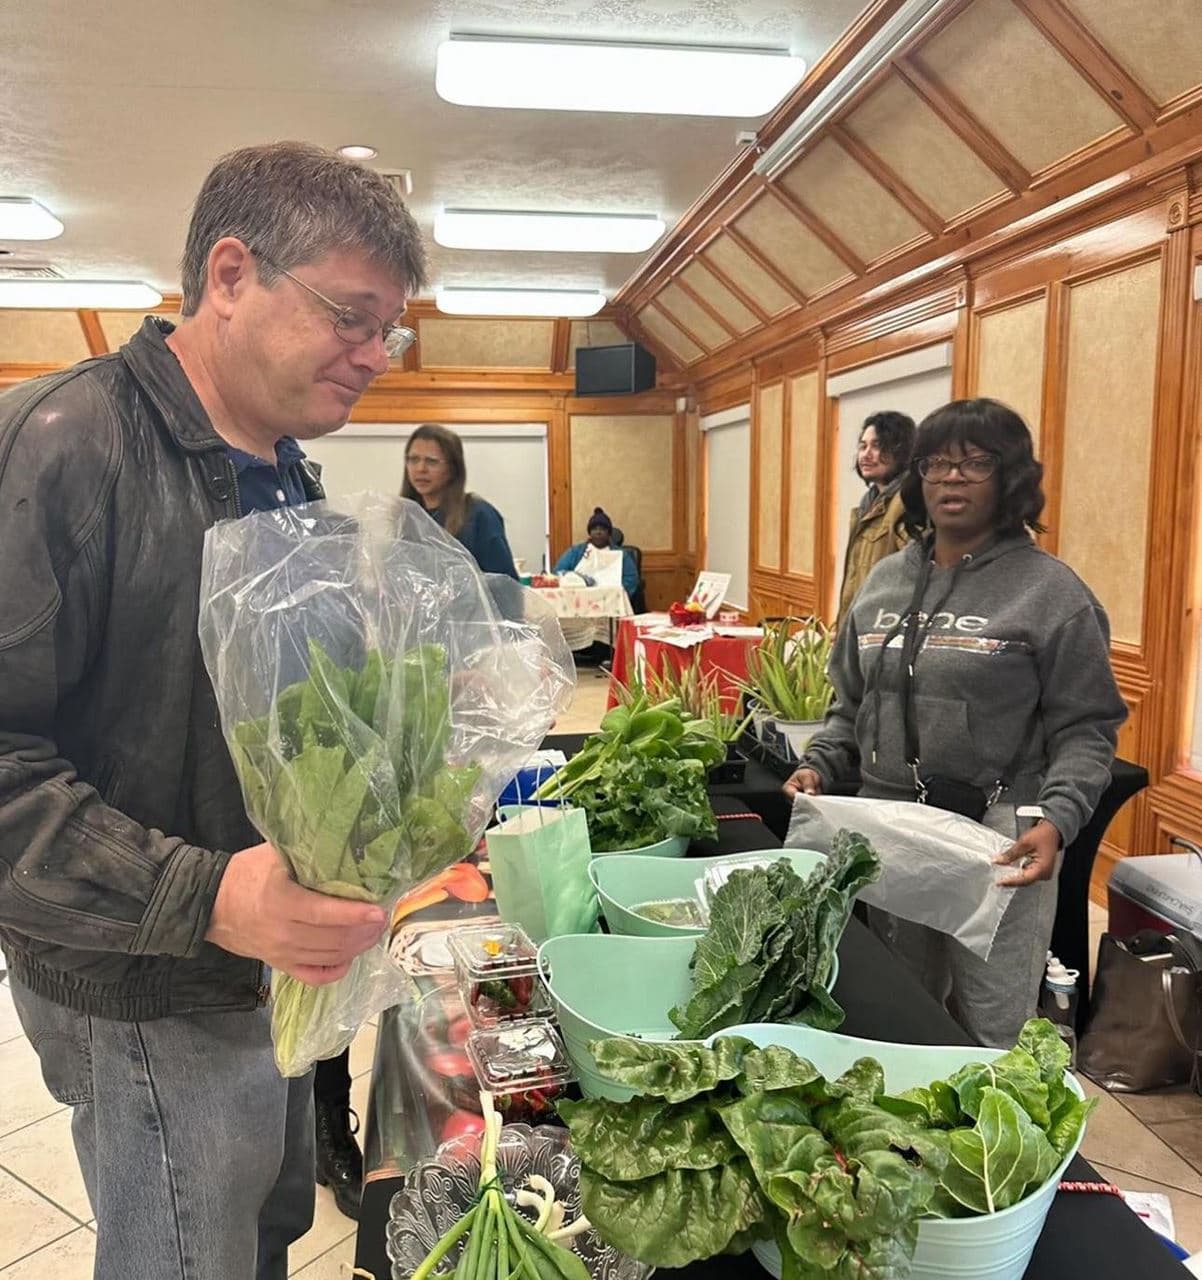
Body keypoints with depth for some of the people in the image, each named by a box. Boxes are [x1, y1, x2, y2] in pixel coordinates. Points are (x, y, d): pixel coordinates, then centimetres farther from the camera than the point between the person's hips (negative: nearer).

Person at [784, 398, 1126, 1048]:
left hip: (995, 843, -5)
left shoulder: (1050, 590, -6)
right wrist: (818, 765, 2)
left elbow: (1085, 728, -7)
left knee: (991, 1031, 4)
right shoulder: (885, 580, 10)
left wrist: (1057, 821, -21)